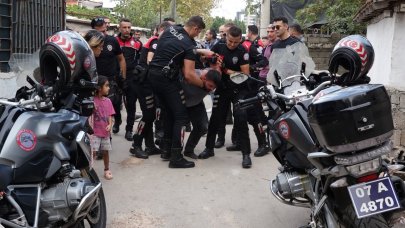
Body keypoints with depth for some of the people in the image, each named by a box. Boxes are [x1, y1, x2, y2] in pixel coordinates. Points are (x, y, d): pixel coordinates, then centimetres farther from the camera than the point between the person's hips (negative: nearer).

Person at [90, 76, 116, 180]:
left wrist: (110, 125, -12)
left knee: (106, 151, 13)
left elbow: (110, 115, 5)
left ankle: (107, 170, 27)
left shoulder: (108, 101, 3)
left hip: (105, 132, 5)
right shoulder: (93, 100, -11)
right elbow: (90, 115, -12)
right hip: (95, 132, -4)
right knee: (93, 152, -9)